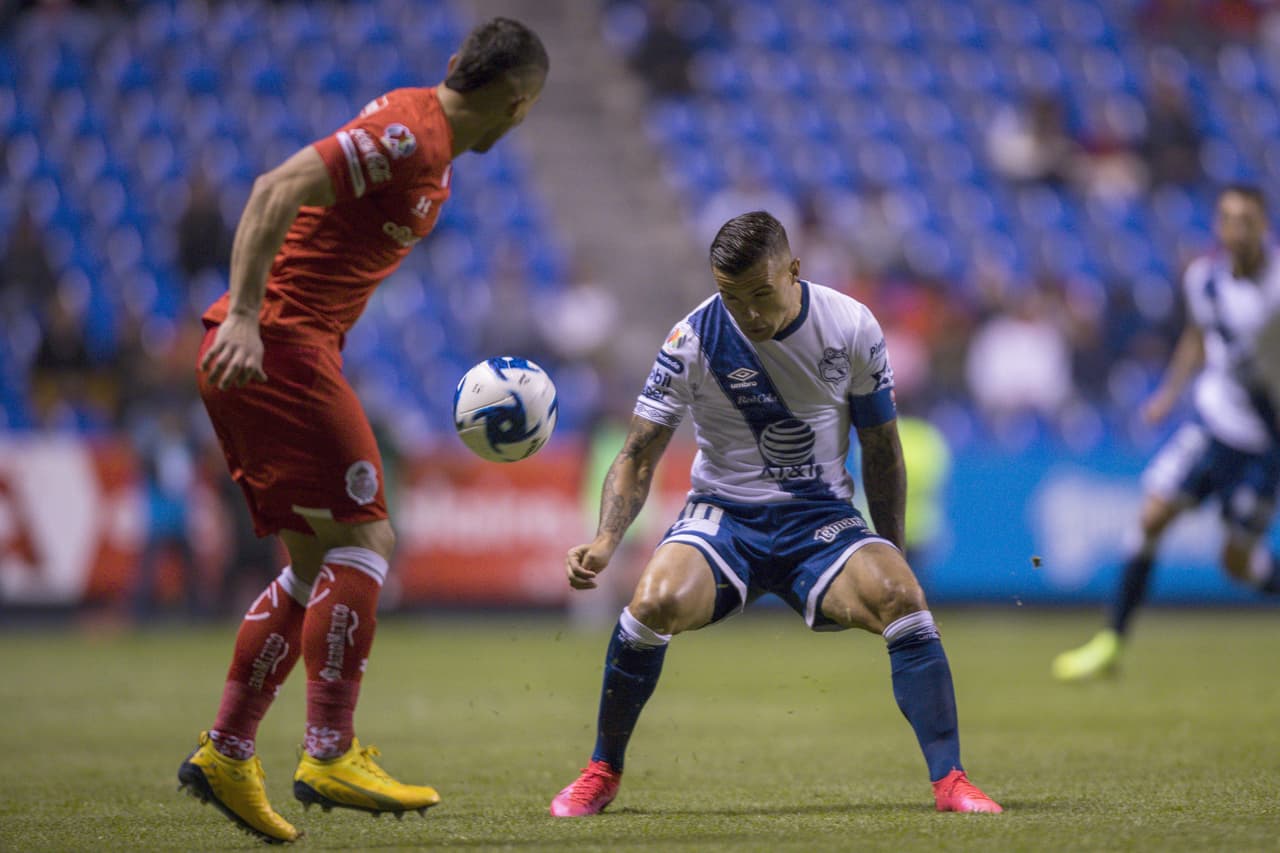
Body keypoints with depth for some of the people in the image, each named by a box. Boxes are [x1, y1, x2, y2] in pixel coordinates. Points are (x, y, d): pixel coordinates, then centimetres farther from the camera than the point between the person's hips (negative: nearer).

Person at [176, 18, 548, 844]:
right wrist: (245, 317, -29)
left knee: (318, 563, 11)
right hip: (277, 343, -10)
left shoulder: (428, 142, 16)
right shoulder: (410, 136, -15)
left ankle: (226, 753, 13)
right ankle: (331, 756, -14)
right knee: (365, 535, -12)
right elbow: (278, 190, -24)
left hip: (280, 345, 10)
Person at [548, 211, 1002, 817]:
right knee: (658, 600, -30)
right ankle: (601, 775, -8)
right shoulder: (693, 340, -10)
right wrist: (604, 540, -22)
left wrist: (890, 557, 7)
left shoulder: (852, 329, -6)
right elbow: (638, 457, -6)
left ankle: (949, 780, -19)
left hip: (822, 518, 1)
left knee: (901, 597, -28)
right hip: (724, 516, -1)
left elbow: (880, 449, 6)